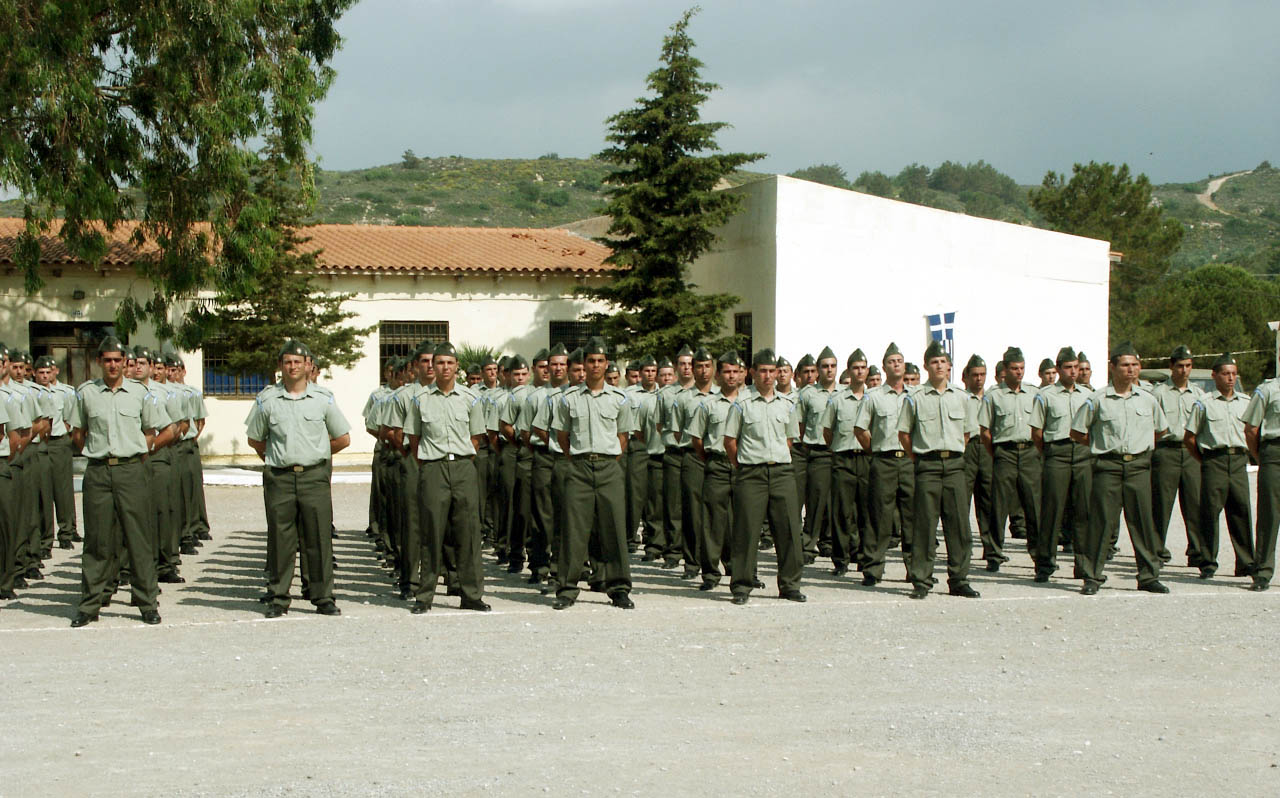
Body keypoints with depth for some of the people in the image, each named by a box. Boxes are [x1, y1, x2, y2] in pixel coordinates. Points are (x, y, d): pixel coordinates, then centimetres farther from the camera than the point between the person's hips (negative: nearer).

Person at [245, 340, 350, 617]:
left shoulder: (323, 397, 5)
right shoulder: (266, 399, 6)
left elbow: (343, 439, 11)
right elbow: (254, 439, 16)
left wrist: (316, 452, 10)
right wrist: (274, 457, 10)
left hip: (314, 476, 0)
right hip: (279, 478, 0)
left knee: (318, 537, -1)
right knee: (280, 539, 3)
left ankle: (323, 597, 6)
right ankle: (278, 598, 11)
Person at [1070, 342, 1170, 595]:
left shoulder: (1148, 400, 10)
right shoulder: (1098, 399, -1)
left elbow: (1161, 429, 26)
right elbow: (1077, 433, 6)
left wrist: (1142, 445, 16)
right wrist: (1102, 444, 6)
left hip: (1138, 466, 3)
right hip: (1108, 467, -3)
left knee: (1143, 521, 4)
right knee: (1101, 520, -4)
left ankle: (1149, 576, 12)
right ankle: (1092, 576, 3)